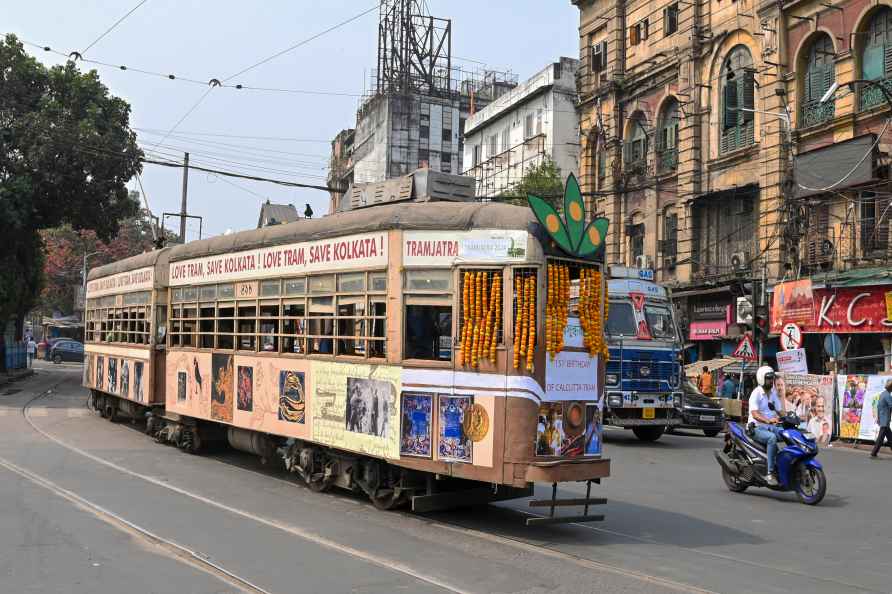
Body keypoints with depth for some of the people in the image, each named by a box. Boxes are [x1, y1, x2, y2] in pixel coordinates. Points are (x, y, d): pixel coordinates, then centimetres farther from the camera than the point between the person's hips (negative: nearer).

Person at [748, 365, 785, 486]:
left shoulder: (773, 392, 13)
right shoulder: (756, 393, -11)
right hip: (757, 428, -7)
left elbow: (779, 410, 12)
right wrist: (769, 420, -40)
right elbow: (755, 414, -23)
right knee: (772, 438, -36)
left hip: (771, 427, 7)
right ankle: (770, 473, -35)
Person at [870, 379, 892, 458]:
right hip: (885, 420, -10)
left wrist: (878, 417, 23)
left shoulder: (882, 394, 12)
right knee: (881, 437, -6)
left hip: (881, 419, 10)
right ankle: (873, 453, -5)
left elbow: (878, 406, 18)